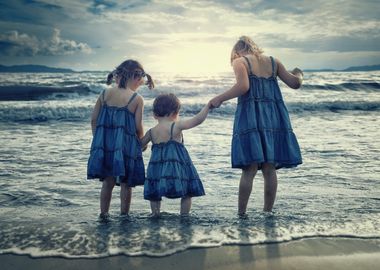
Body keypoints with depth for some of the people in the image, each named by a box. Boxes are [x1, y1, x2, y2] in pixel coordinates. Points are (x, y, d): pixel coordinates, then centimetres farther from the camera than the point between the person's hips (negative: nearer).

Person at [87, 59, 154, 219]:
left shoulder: (105, 94, 2)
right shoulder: (137, 99, -10)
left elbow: (94, 119, 4)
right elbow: (138, 128, -10)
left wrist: (98, 139, 16)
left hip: (104, 145, 4)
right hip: (126, 146, -4)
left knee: (108, 181, 17)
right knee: (126, 183, 11)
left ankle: (104, 214, 24)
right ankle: (124, 215, 20)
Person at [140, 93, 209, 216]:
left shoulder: (151, 132, 6)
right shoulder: (176, 126, -8)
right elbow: (198, 119, -12)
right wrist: (208, 105, -2)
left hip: (157, 168, 4)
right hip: (177, 166, -3)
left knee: (154, 194, 17)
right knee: (186, 193, 11)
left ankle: (155, 215, 19)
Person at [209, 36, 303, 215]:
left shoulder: (240, 61, 4)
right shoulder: (273, 62, 17)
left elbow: (243, 86, -14)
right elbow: (295, 84, 16)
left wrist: (219, 99, -5)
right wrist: (299, 74, 38)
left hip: (251, 116, -4)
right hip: (273, 117, 4)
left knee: (249, 169, -5)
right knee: (270, 169, 6)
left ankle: (241, 213, -2)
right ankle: (267, 212, 11)